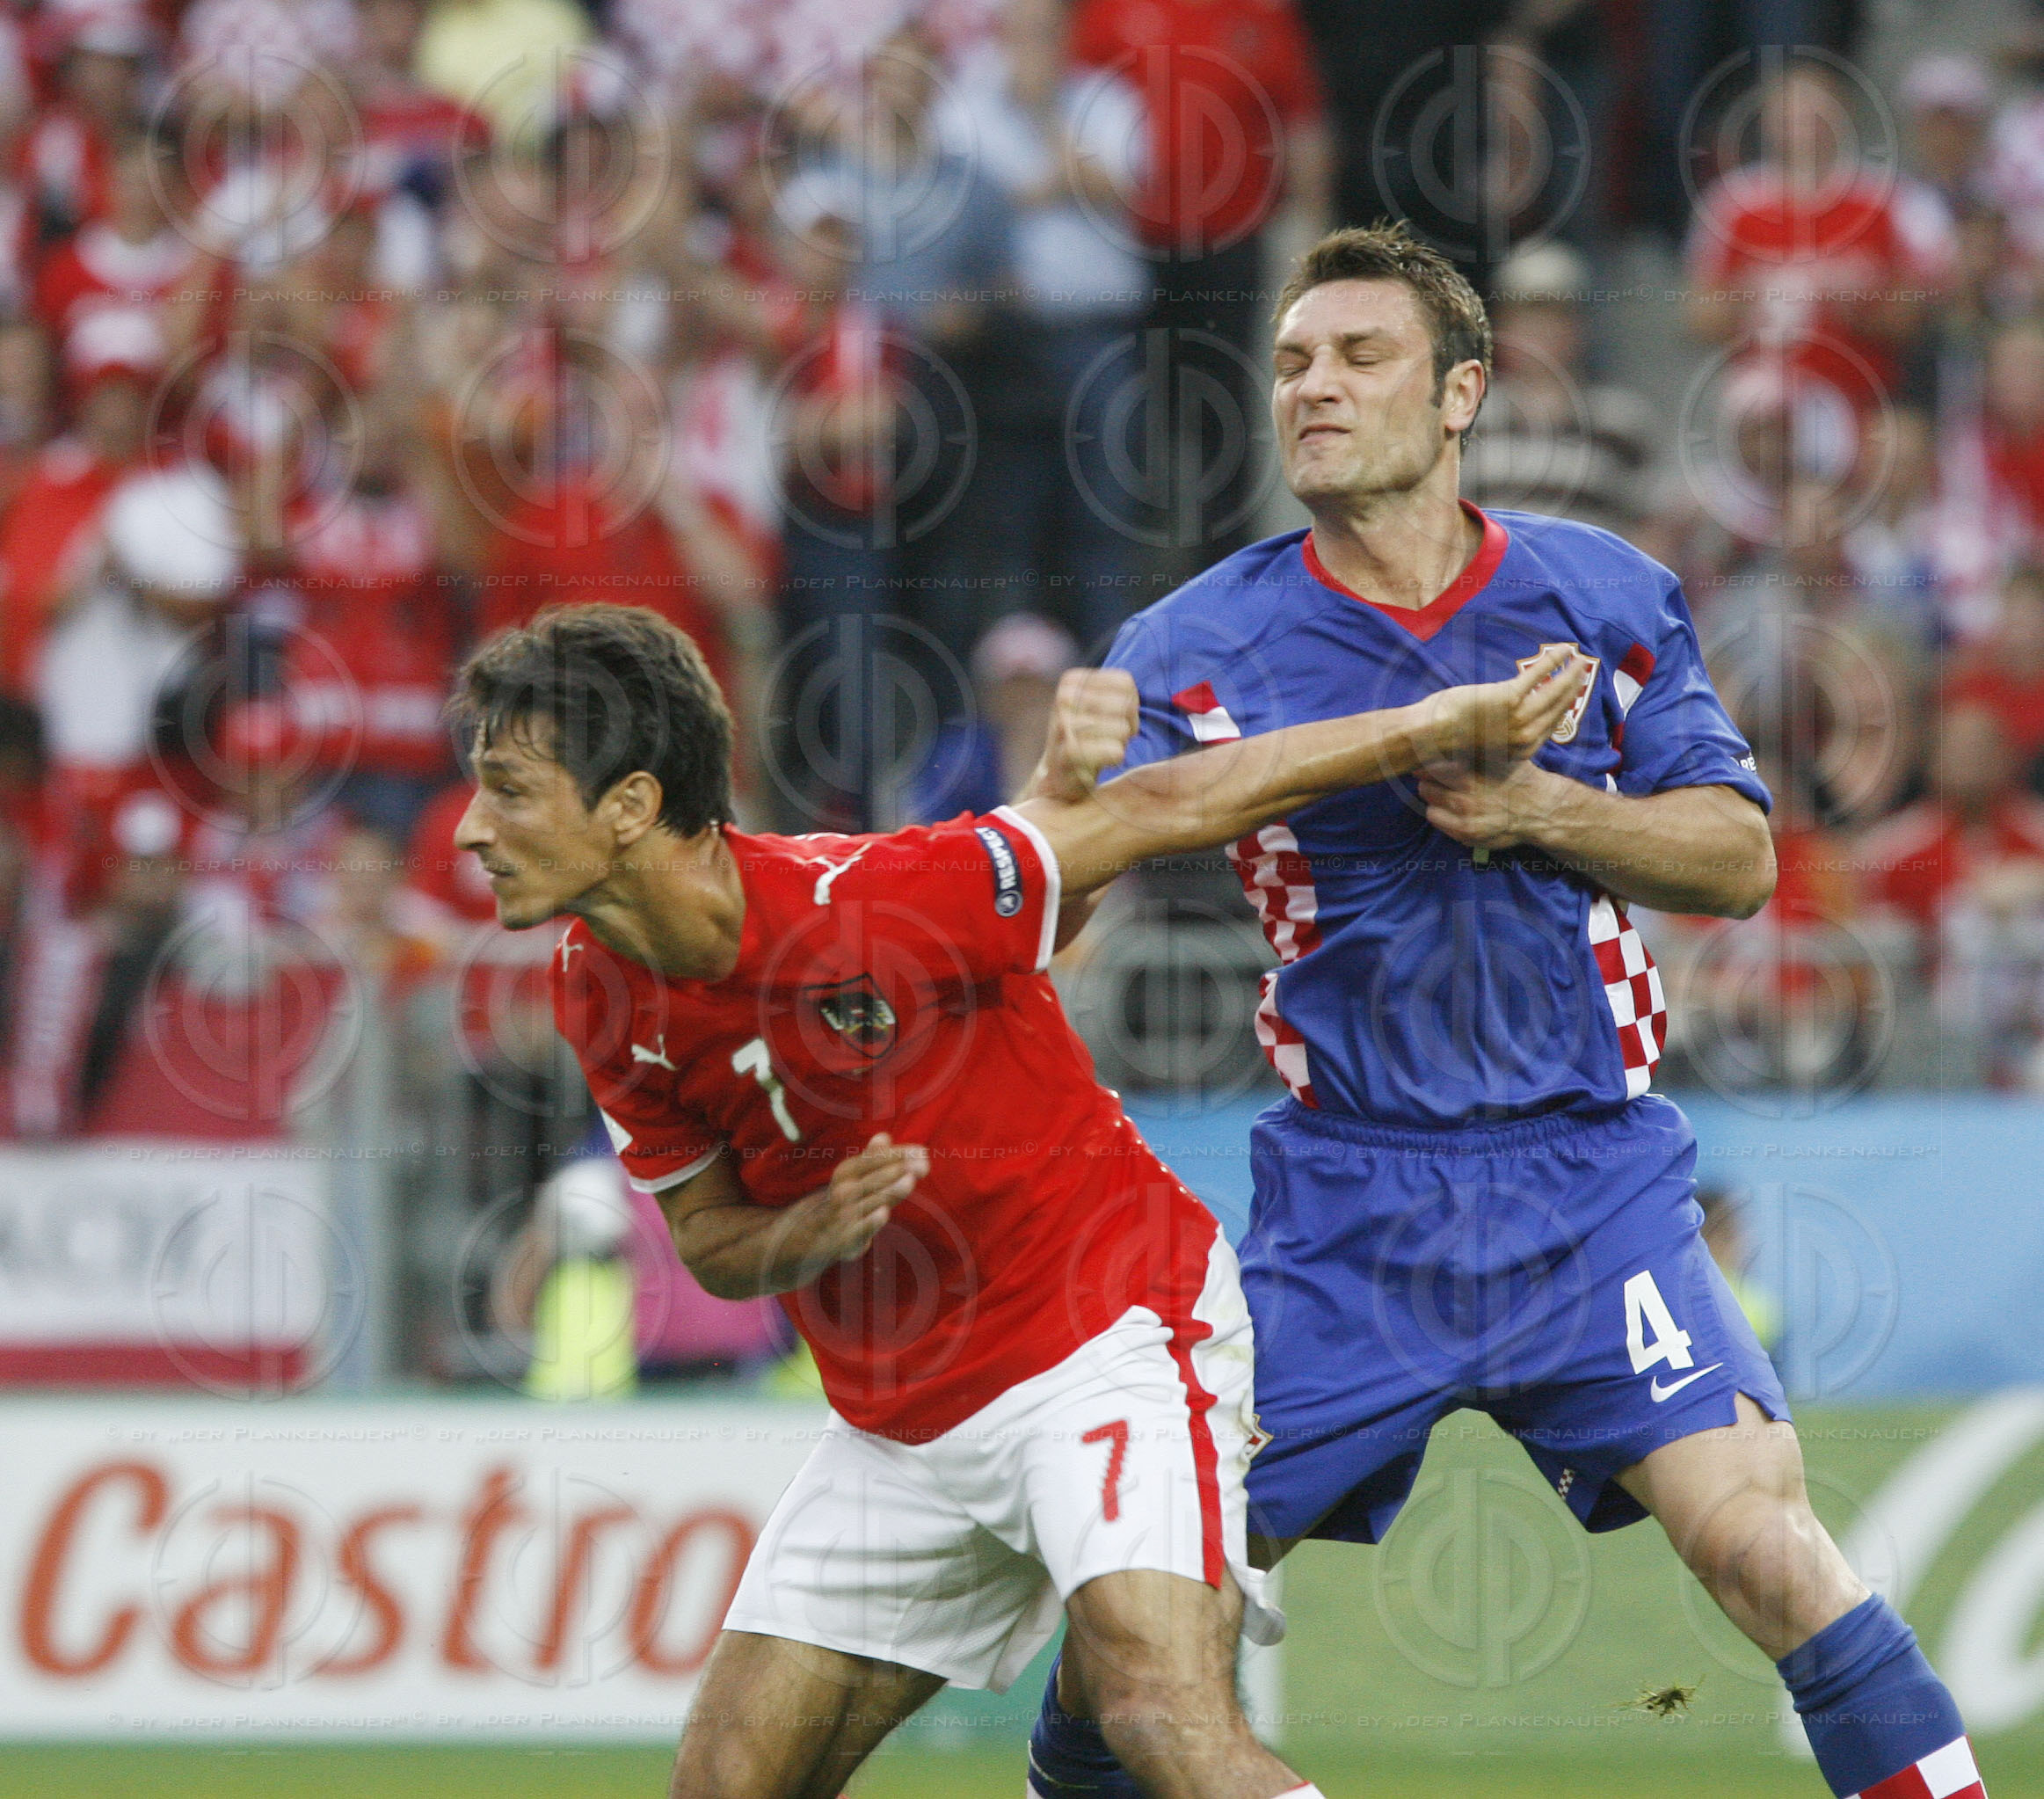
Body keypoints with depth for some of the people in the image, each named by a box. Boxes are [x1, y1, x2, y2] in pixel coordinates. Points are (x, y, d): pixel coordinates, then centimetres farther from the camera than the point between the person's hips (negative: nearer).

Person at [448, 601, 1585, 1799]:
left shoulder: (870, 903, -25)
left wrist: (1444, 726, -10)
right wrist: (820, 1228, -17)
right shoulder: (601, 994, -4)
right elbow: (708, 1238, 7)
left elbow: (1165, 810, -15)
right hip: (901, 1420, 7)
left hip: (1108, 1340, -7)